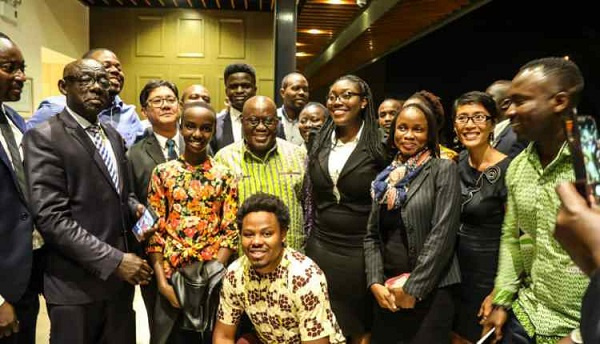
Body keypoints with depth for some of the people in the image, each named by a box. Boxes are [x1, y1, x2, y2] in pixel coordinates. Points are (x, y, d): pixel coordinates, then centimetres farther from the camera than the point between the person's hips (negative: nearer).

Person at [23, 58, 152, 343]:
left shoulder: (113, 135, 11)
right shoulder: (44, 138, -12)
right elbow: (51, 218, -19)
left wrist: (134, 207, -3)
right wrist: (114, 260, -20)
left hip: (118, 278, 7)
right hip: (76, 284, -6)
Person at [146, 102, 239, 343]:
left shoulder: (225, 176, -1)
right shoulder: (163, 172, 0)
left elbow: (230, 231, -3)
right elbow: (154, 231, -1)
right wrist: (162, 281, -8)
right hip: (172, 278, 0)